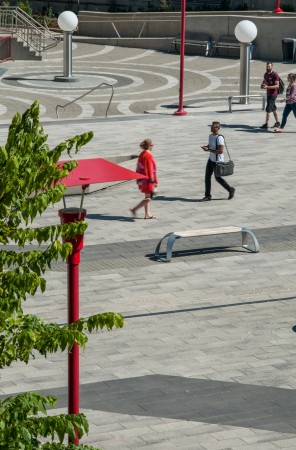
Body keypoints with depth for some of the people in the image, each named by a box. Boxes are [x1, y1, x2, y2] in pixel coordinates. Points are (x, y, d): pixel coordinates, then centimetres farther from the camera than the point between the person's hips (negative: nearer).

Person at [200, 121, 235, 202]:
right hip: (211, 159, 8)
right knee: (207, 177, 6)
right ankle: (207, 196, 12)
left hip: (218, 161, -8)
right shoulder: (211, 136, 5)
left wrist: (208, 150, -25)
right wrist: (205, 147, -2)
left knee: (218, 178, 4)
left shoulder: (219, 138, -23)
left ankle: (231, 190, 24)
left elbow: (221, 151, -27)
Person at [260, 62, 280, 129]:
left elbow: (277, 85, -19)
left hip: (273, 94, -8)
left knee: (268, 109, -11)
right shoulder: (266, 74, 9)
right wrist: (262, 85, 0)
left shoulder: (275, 75, -15)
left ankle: (266, 124, -9)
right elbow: (264, 81, 24)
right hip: (268, 94, 8)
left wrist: (267, 87, -27)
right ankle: (277, 122, 26)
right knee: (273, 109, 16)